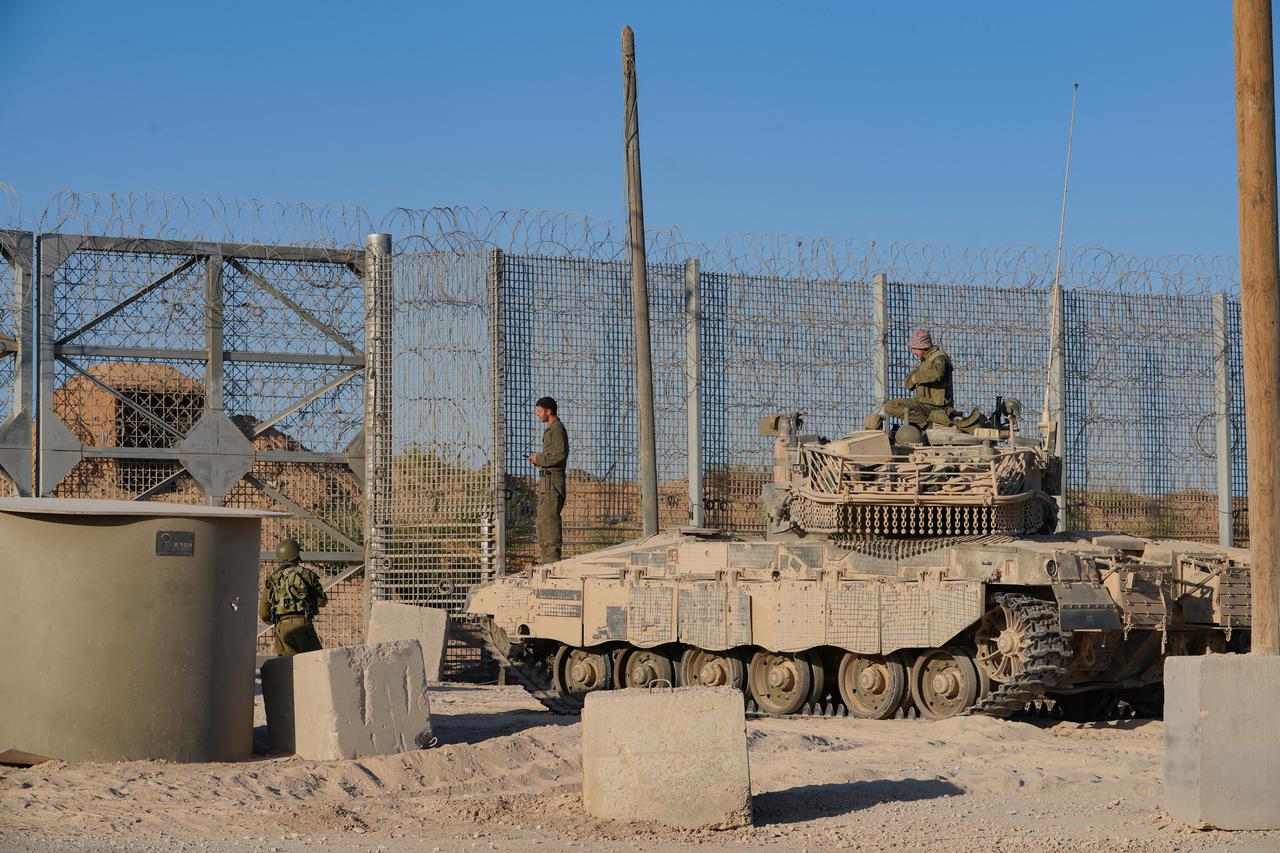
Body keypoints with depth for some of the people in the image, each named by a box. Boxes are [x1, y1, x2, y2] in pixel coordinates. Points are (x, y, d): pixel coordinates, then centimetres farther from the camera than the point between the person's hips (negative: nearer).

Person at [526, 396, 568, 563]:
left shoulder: (557, 429, -10)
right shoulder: (551, 429, 22)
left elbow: (560, 454, -20)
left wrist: (540, 459, -10)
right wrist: (539, 459, 12)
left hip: (552, 479, -11)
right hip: (547, 480, 11)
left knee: (549, 518, -13)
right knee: (543, 520, 11)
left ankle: (552, 558, -15)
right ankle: (547, 558, 13)